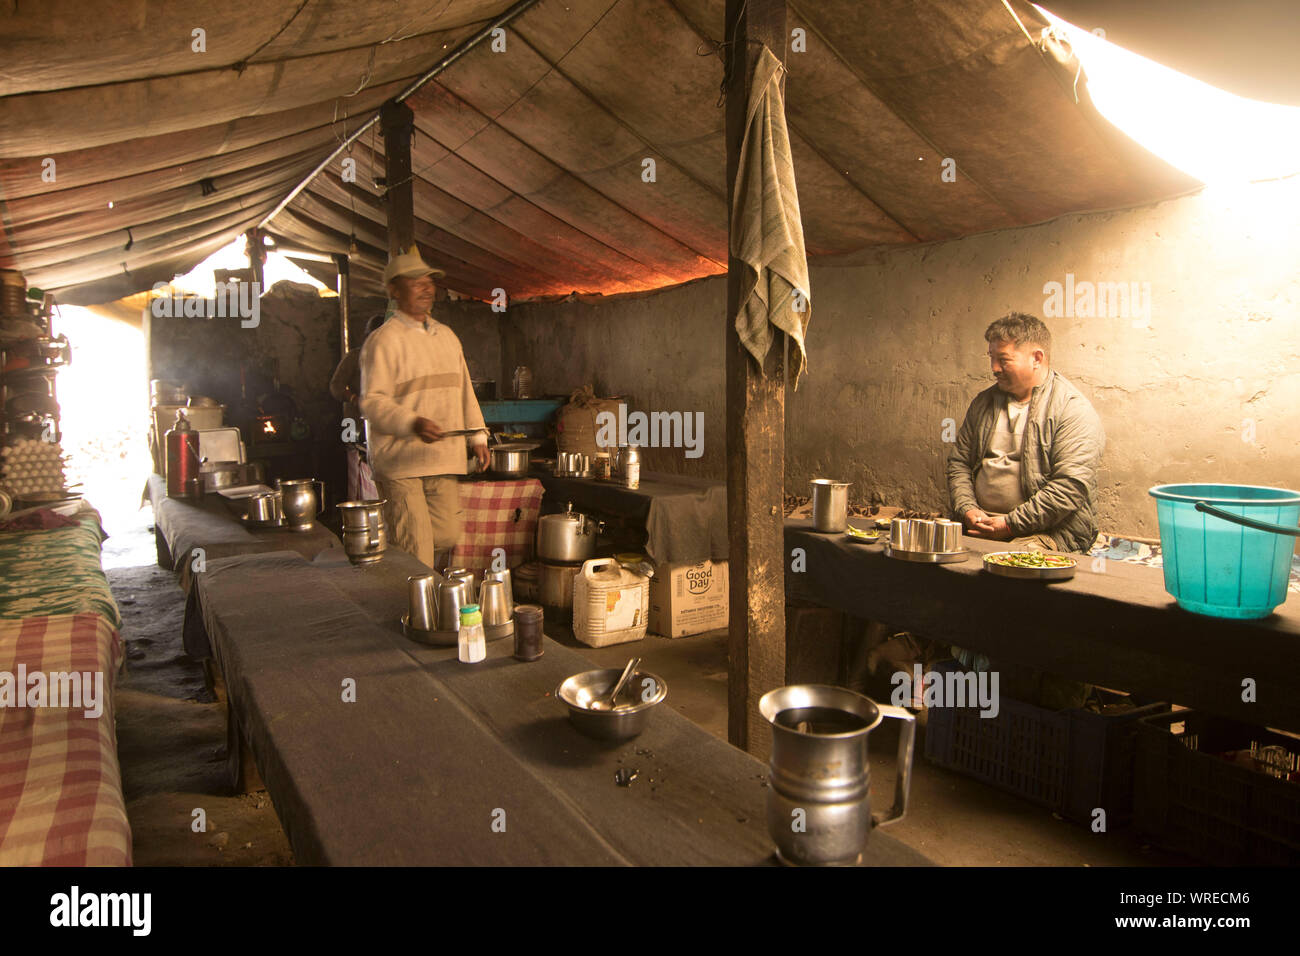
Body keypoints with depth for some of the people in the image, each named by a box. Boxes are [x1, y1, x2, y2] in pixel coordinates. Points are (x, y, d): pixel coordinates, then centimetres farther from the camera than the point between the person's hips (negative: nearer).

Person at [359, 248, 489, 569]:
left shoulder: (446, 336, 19)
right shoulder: (384, 340, -5)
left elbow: (464, 390, 25)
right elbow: (372, 401, -13)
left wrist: (477, 436, 18)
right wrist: (413, 424, -29)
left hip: (443, 459, 7)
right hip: (401, 461, -7)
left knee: (447, 537, 9)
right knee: (415, 550, -9)